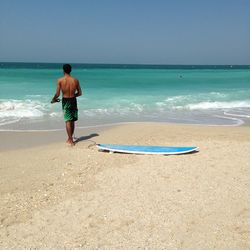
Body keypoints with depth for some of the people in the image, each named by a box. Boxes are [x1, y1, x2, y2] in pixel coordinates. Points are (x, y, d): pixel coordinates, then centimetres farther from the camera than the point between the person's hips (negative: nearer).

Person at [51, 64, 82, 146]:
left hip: (65, 101, -2)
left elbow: (57, 94, -8)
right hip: (73, 101, 3)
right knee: (72, 121, 14)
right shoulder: (75, 80, -1)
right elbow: (79, 93, 4)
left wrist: (53, 99, 11)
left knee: (68, 121, 0)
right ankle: (70, 138, 26)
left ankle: (70, 139, -6)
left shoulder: (60, 80, -8)